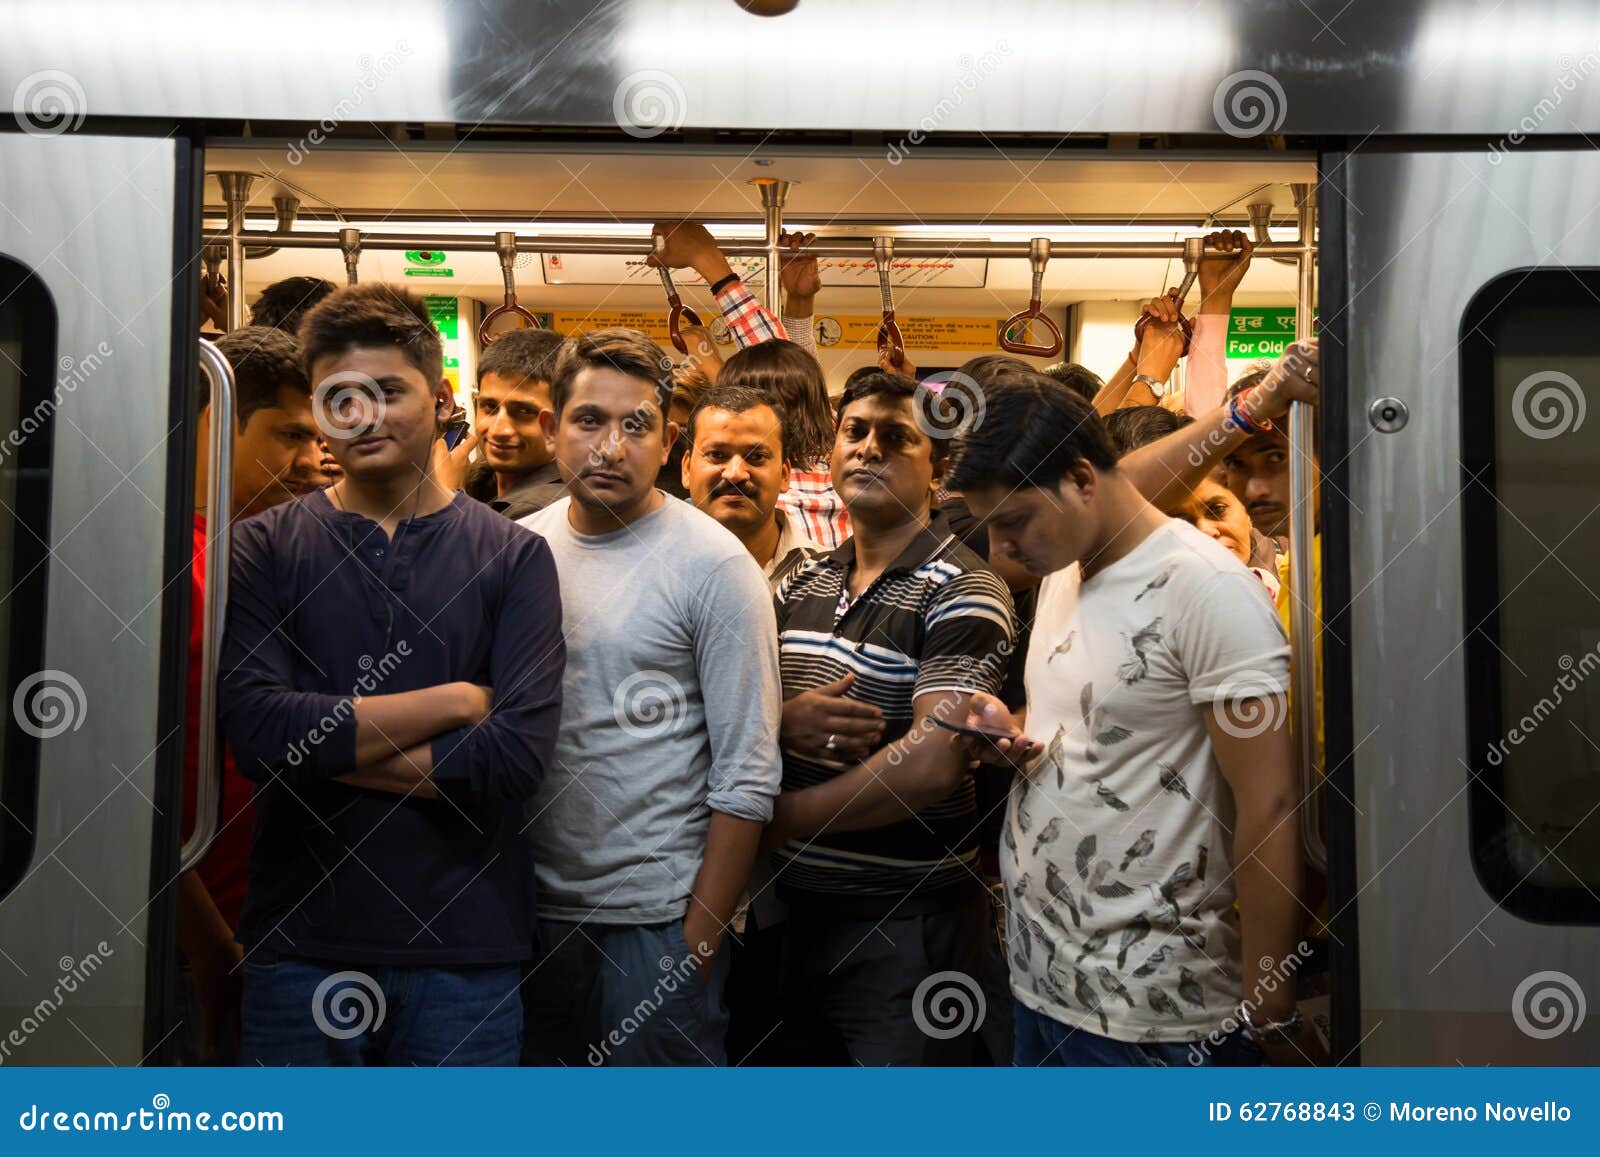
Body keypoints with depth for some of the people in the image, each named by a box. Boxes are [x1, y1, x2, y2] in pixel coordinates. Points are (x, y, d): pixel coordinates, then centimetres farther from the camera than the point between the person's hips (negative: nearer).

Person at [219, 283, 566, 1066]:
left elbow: (520, 751, -13)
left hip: (467, 946, 0)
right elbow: (253, 729, -14)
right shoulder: (263, 548, 1)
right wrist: (453, 701, -13)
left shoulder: (512, 556, 0)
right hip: (299, 938, 0)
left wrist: (320, 745, -11)